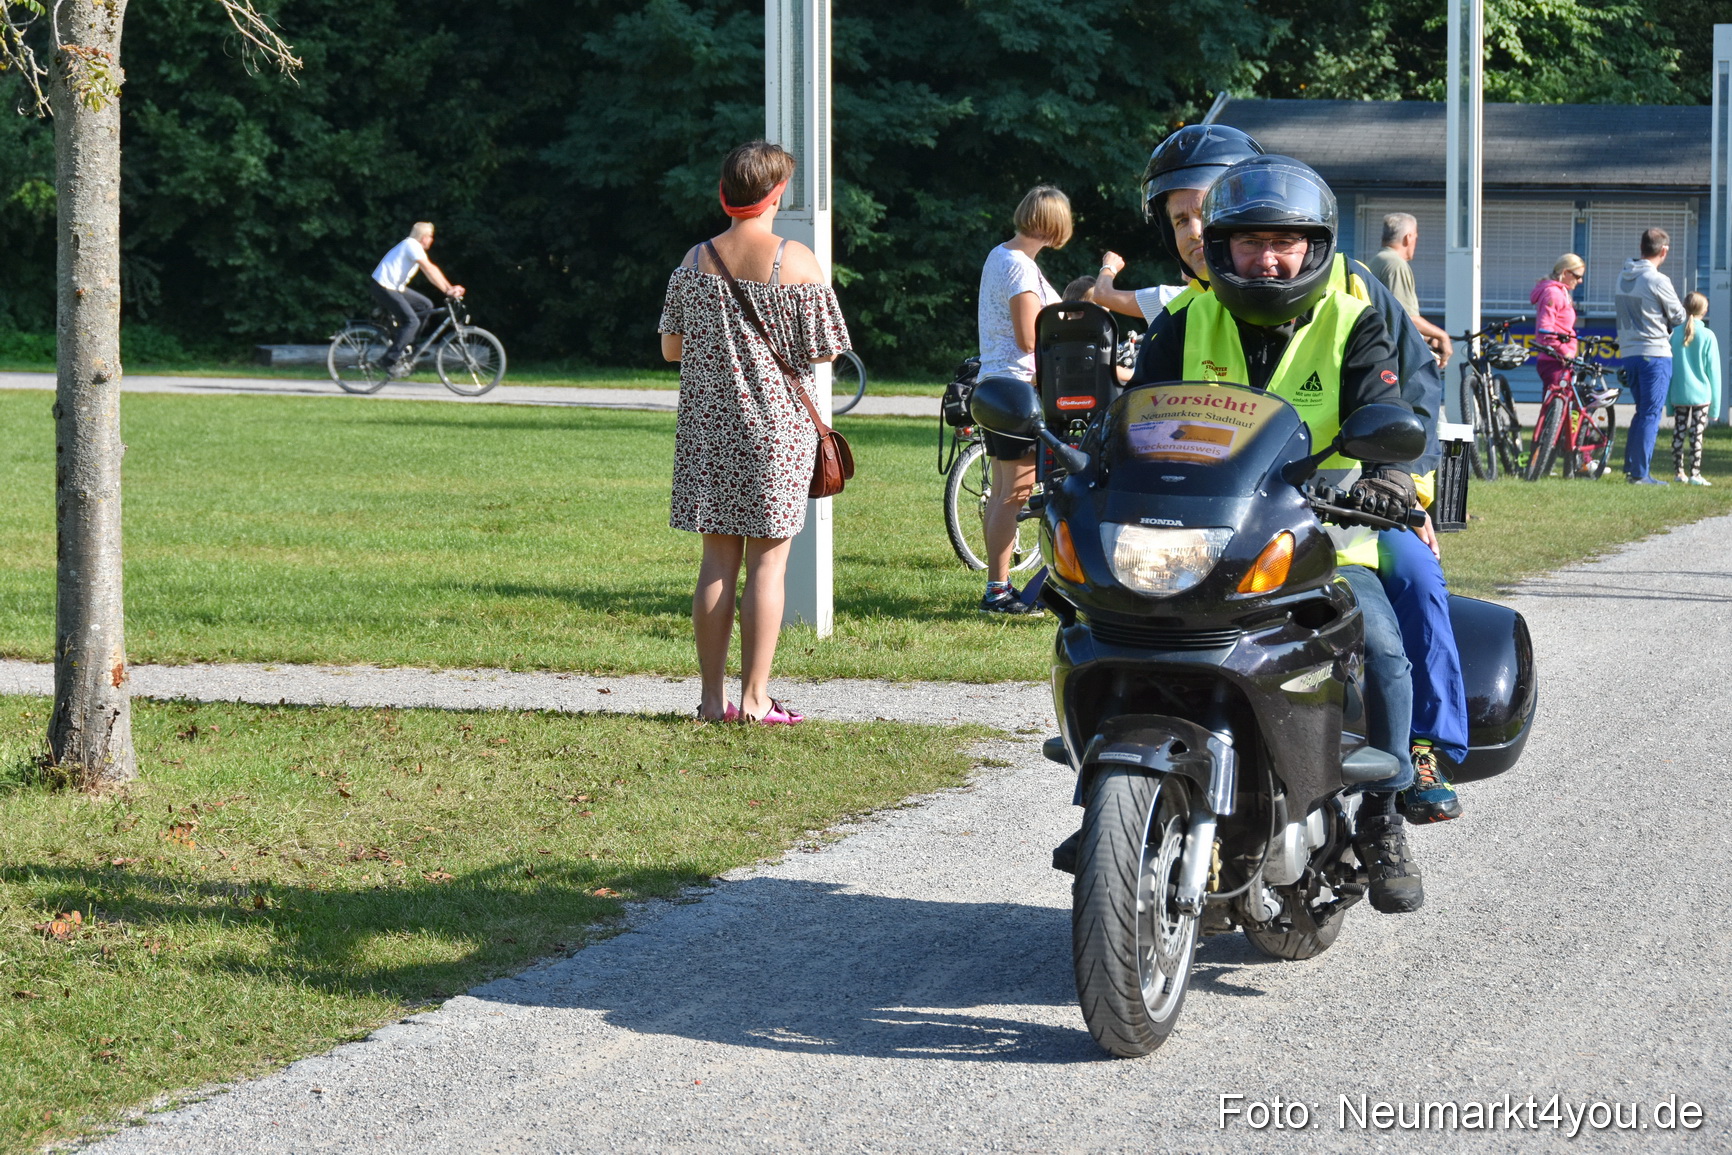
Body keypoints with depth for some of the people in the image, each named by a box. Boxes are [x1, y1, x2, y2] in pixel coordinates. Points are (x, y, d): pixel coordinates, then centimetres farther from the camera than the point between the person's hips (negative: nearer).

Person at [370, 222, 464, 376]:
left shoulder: (416, 248, 17)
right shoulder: (412, 245, -15)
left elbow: (432, 269, 12)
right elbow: (429, 270, -22)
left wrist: (450, 288, 1)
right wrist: (447, 290, -25)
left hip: (395, 287, 10)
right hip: (383, 287, -10)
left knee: (425, 306, 8)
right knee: (412, 321, -17)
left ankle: (404, 345, 10)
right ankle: (391, 361, -15)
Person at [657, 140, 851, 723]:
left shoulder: (696, 260, 2)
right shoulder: (795, 261, -9)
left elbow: (670, 347, 7)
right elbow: (823, 352, -6)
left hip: (709, 424, 4)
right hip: (777, 427, -4)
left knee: (718, 560, 8)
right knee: (768, 561, 1)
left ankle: (713, 697, 9)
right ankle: (754, 697, 0)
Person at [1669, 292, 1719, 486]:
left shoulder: (1675, 334, 1)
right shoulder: (1707, 336, -7)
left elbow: (1669, 367, 5)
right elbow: (1713, 370, -4)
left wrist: (1668, 400, 12)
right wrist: (1715, 400, 2)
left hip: (1678, 395, 3)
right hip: (1700, 394, -3)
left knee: (1678, 432, 9)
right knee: (1697, 433, -1)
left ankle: (1679, 472, 13)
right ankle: (1694, 474, -3)